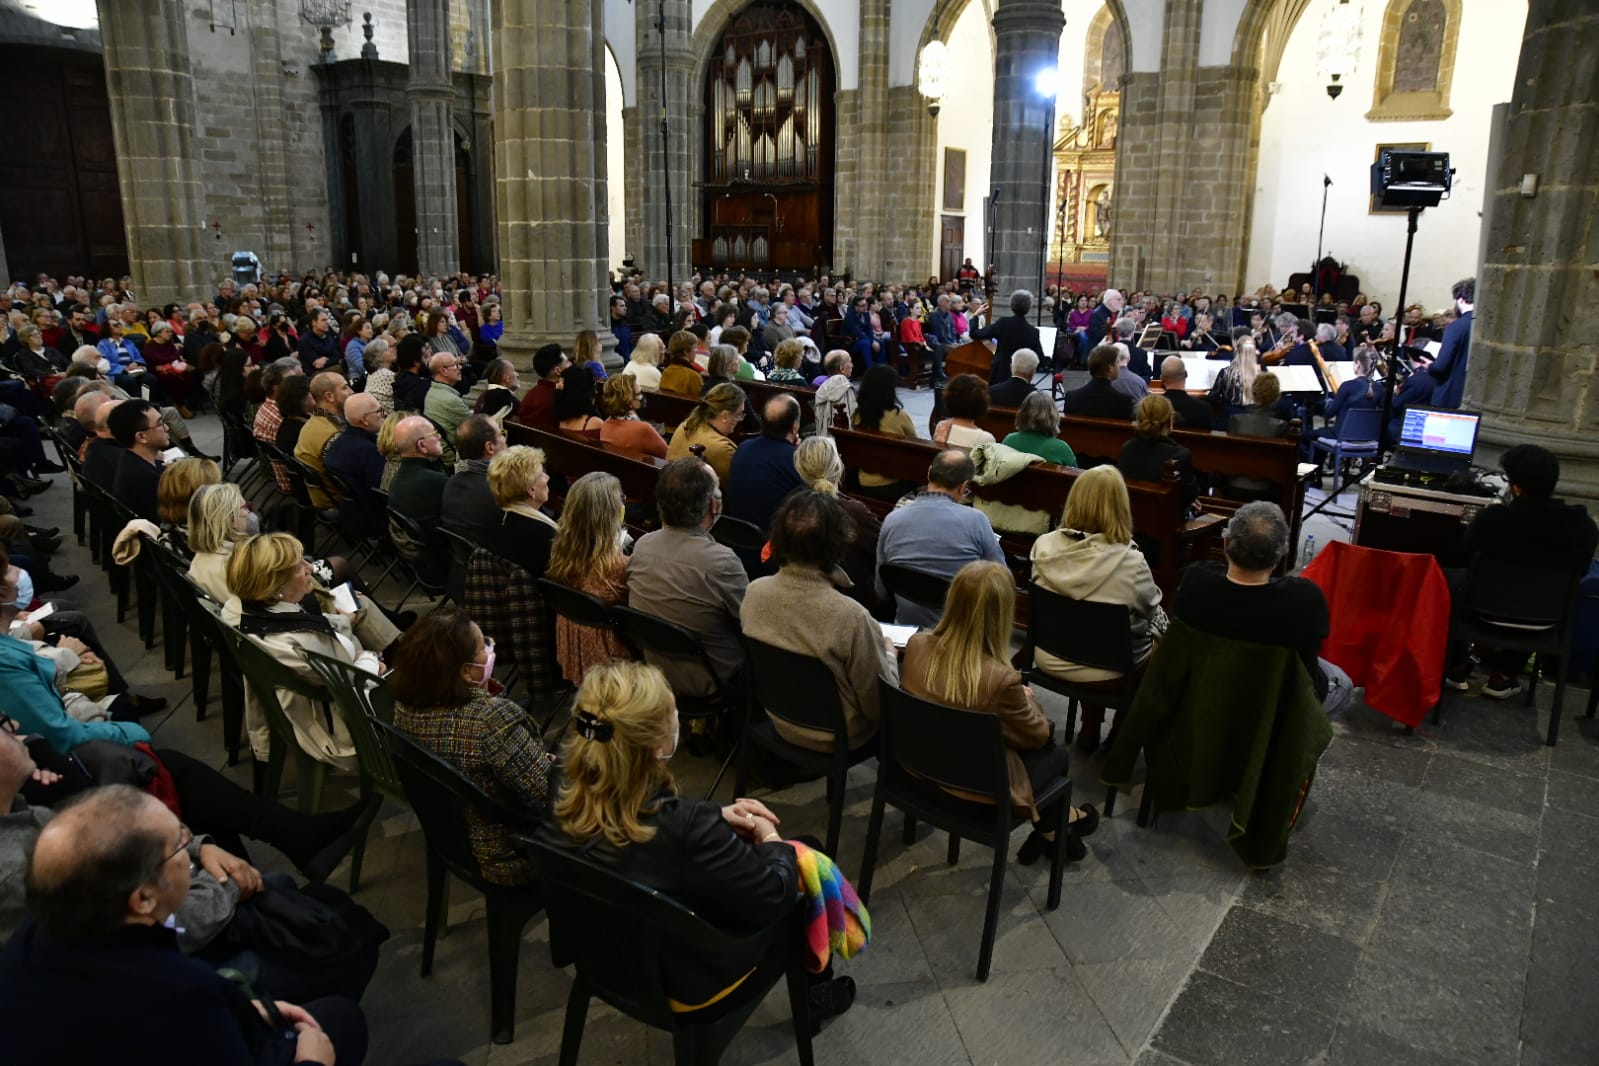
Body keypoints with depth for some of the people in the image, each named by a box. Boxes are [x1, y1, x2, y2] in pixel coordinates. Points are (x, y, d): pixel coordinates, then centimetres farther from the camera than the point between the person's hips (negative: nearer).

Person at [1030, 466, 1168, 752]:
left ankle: (1090, 728, 34)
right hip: (1106, 670, -4)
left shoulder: (1044, 545, -14)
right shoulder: (1130, 561, -26)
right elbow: (1151, 608, -7)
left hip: (1050, 659, 4)